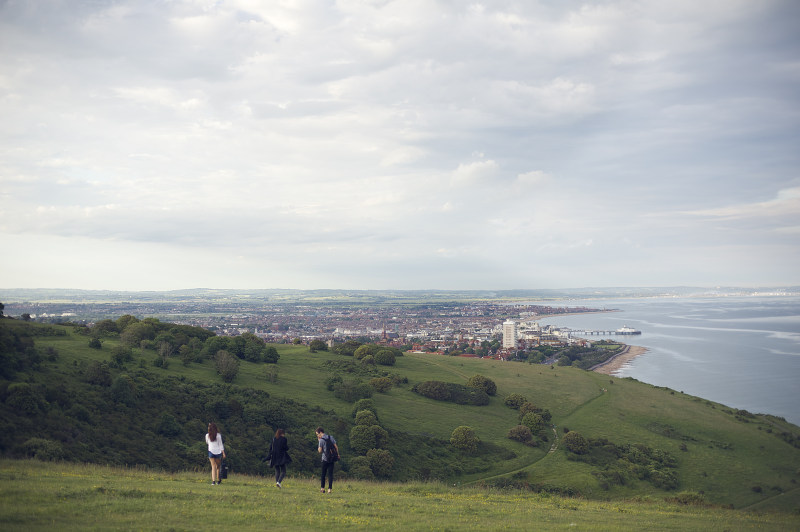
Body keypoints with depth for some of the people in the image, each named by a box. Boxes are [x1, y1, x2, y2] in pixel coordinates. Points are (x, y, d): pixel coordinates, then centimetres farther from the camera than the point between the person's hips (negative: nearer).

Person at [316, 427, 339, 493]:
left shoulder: (321, 440, -9)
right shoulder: (331, 437, 6)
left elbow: (320, 451, -8)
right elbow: (336, 447, 5)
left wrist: (318, 442, -1)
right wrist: (337, 455, 12)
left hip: (325, 459, -4)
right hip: (332, 459, 4)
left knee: (323, 474, 11)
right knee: (330, 474, 4)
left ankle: (322, 488, 13)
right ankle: (329, 488, -1)